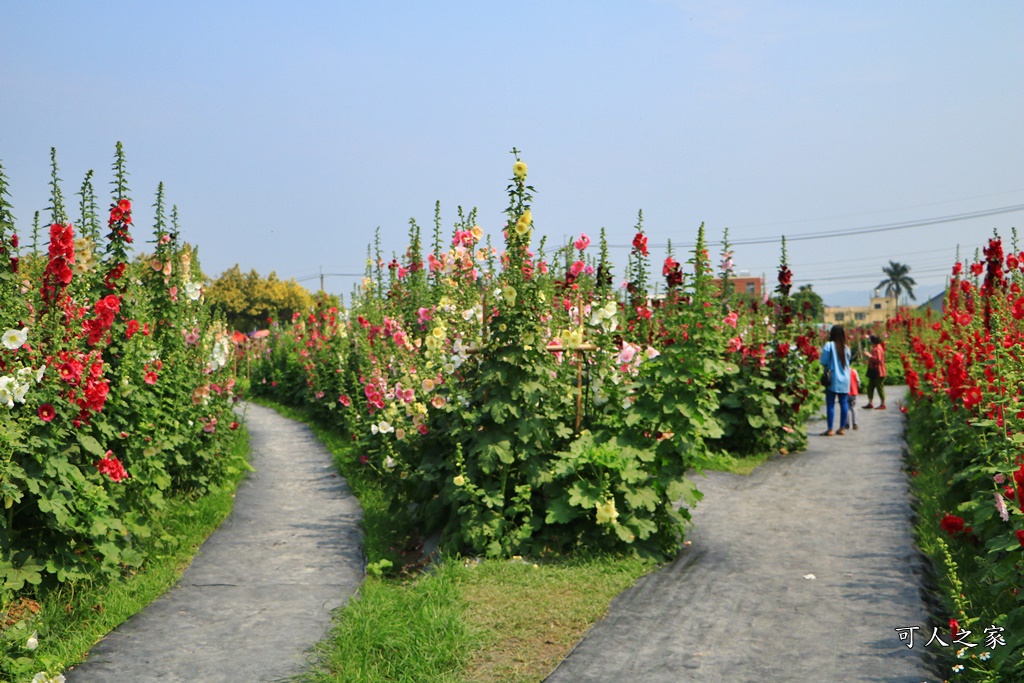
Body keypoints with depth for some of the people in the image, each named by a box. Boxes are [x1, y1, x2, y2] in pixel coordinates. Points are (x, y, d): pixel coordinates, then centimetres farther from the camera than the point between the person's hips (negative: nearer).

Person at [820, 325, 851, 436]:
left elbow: (823, 362, -8)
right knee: (844, 403, 8)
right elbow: (848, 363, 15)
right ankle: (842, 428, 13)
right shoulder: (846, 347, 4)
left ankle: (830, 429, -4)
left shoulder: (829, 345, -9)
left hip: (833, 379, -4)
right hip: (845, 379, 4)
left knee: (830, 404, -2)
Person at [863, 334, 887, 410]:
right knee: (870, 387, 11)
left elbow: (878, 359, -28)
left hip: (878, 373, -10)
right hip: (873, 372, 10)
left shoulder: (878, 349, -17)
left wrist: (870, 356, -23)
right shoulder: (874, 348, 13)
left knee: (880, 388, -3)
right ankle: (870, 403, 16)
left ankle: (883, 404, 4)